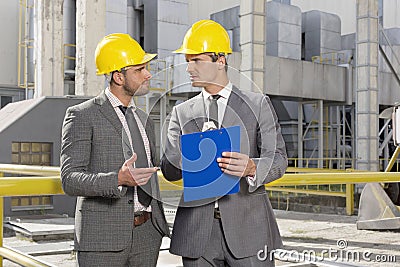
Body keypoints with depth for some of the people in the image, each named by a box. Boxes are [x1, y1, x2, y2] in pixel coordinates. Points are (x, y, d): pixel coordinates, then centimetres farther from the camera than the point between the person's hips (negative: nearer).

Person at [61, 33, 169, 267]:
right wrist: (119, 179, -28)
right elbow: (70, 180, -14)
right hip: (103, 237, -5)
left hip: (147, 235, 6)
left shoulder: (144, 120, 16)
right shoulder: (82, 116, -5)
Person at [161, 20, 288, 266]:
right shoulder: (182, 113, 11)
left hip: (248, 227, -2)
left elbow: (279, 158, -1)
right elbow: (169, 170, 3)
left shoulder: (258, 104, 6)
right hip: (198, 231, 2)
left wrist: (252, 167, -23)